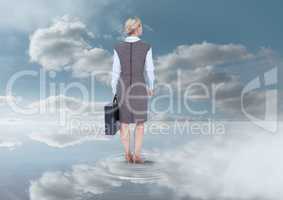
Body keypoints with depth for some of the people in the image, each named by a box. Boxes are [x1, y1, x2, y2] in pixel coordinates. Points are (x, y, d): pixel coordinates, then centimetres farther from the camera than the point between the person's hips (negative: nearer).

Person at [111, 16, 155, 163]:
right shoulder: (146, 47, -9)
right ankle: (137, 155, 11)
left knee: (124, 122, 16)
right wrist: (151, 87, 13)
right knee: (140, 122, 15)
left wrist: (114, 92, 7)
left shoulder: (118, 48, -7)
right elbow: (150, 71, -3)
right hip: (139, 89, -1)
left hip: (123, 88, 1)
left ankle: (127, 154, 20)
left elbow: (116, 72, -4)